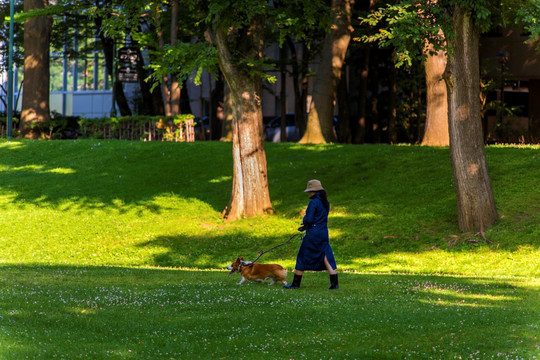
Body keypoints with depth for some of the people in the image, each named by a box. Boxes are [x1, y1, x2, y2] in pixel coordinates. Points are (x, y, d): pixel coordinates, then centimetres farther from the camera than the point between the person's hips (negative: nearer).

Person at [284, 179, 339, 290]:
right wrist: (306, 226, 20)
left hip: (313, 234, -7)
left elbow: (309, 220, -21)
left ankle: (296, 283, 12)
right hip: (324, 233, 7)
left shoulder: (313, 203, -16)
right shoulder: (325, 203, 10)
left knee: (302, 258, 5)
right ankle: (334, 283, -3)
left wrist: (304, 220, 3)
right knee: (326, 257, 6)